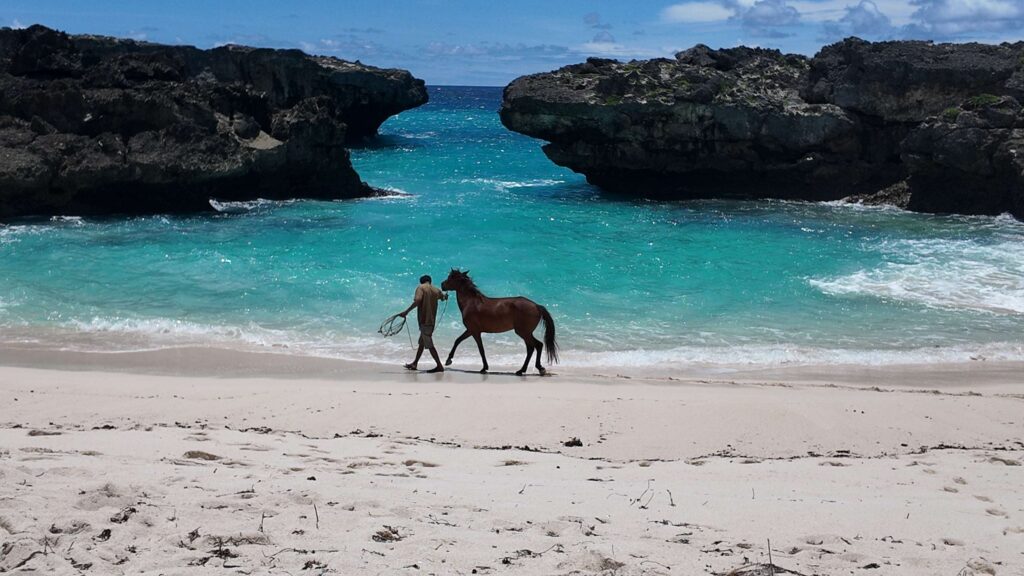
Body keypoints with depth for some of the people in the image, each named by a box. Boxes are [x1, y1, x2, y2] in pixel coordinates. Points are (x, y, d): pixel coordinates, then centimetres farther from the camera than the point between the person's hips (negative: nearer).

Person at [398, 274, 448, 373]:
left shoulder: (421, 287, -6)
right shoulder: (436, 290, 11)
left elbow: (417, 301, -24)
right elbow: (444, 297, 32)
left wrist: (406, 311, -25)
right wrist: (445, 296, 56)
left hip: (424, 320, -7)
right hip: (432, 320, 7)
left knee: (429, 344, -4)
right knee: (422, 342, 19)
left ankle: (439, 366, -6)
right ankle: (415, 363, 29)